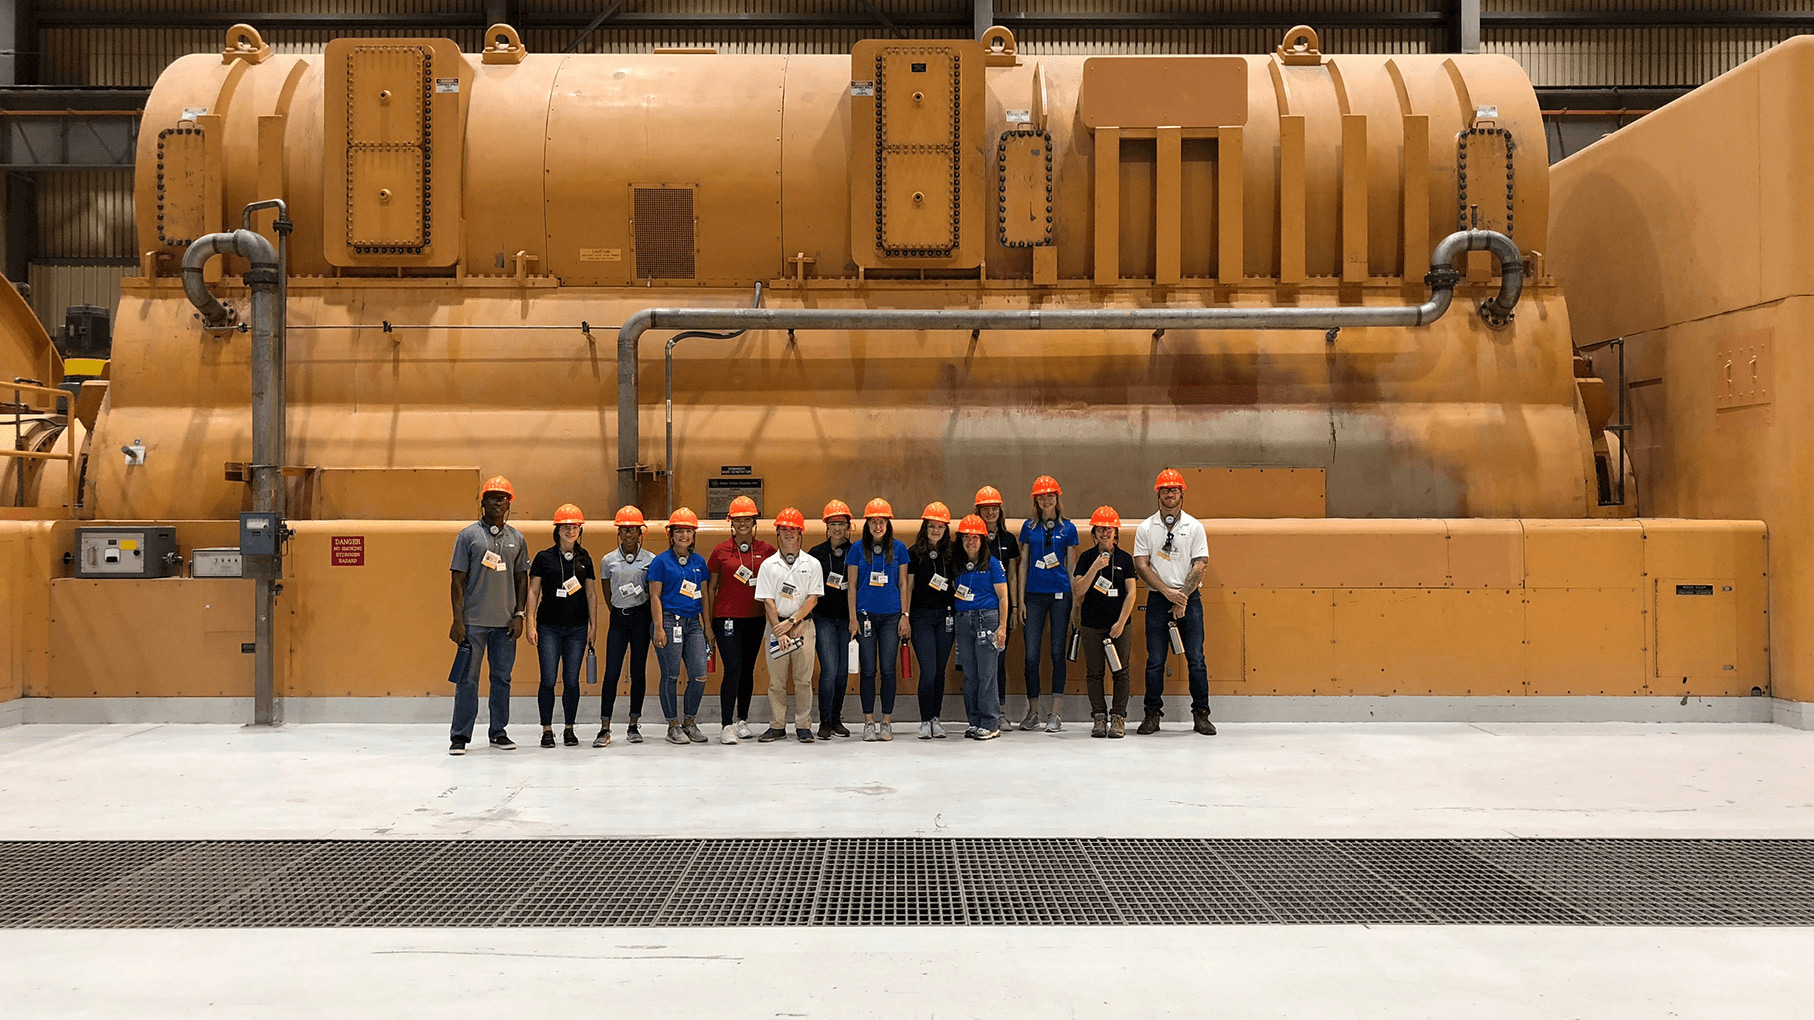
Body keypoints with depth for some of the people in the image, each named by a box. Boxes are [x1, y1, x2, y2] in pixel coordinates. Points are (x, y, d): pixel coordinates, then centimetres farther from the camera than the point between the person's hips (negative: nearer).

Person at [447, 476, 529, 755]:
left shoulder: (516, 538, 10)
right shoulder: (468, 535, 0)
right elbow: (458, 580, -2)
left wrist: (519, 615, 4)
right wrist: (458, 620, -8)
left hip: (506, 622, 3)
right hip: (473, 621, -3)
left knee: (502, 677, 8)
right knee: (467, 678, -3)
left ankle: (498, 732, 18)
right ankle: (461, 736, 3)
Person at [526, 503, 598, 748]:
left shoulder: (584, 559, 9)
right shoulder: (544, 558, 2)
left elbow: (591, 594, 12)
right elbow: (533, 592, 3)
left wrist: (593, 625, 7)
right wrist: (530, 624, -3)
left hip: (577, 628, 2)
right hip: (549, 627, -2)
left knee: (572, 680, 3)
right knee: (548, 680, -4)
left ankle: (569, 729, 13)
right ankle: (547, 730, 5)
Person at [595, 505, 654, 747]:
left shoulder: (650, 560, 2)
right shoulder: (608, 560, 5)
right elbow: (607, 592, 15)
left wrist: (655, 622, 4)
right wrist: (618, 611, 11)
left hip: (641, 618, 0)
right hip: (618, 618, 0)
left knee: (638, 671, 4)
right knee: (611, 673, -7)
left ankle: (634, 725, 14)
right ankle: (605, 729, -6)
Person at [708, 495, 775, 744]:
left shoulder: (766, 550, 4)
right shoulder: (721, 551, 2)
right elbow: (711, 587, 7)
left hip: (755, 618, 2)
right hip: (727, 618, -2)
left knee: (748, 669, 11)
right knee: (733, 668, -13)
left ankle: (742, 721, 24)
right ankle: (726, 726, -11)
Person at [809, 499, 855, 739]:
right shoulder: (816, 553, 1)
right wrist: (808, 618, -5)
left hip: (847, 619, 2)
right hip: (823, 618, -2)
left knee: (843, 670, 6)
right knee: (829, 669, -11)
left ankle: (837, 719, 18)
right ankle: (825, 721, -4)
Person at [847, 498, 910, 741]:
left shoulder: (898, 548, 6)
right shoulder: (858, 548, 4)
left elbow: (903, 584, 8)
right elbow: (852, 585, 5)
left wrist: (905, 616, 2)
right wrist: (853, 618, -1)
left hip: (891, 616, 0)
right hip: (865, 615, 0)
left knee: (888, 669, 0)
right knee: (868, 670, 1)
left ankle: (887, 722, 7)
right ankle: (869, 722, 7)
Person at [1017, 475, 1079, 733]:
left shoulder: (1068, 528, 5)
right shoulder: (1029, 527, 8)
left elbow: (1072, 567, 7)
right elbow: (1024, 563, 10)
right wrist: (1021, 598, 3)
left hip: (1060, 595, -1)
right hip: (1034, 595, 1)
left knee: (1057, 652, 1)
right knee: (1031, 654, 0)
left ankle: (1054, 713, 5)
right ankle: (1033, 711, 11)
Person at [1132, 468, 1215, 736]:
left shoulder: (1194, 527, 4)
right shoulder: (1145, 528, 5)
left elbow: (1200, 564, -2)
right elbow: (1141, 565, -1)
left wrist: (1183, 598, -11)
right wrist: (1168, 591, -11)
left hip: (1190, 597, 0)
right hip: (1158, 599, 0)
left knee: (1196, 659, -2)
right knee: (1155, 660, 0)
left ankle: (1200, 714, 5)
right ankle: (1153, 714, 7)